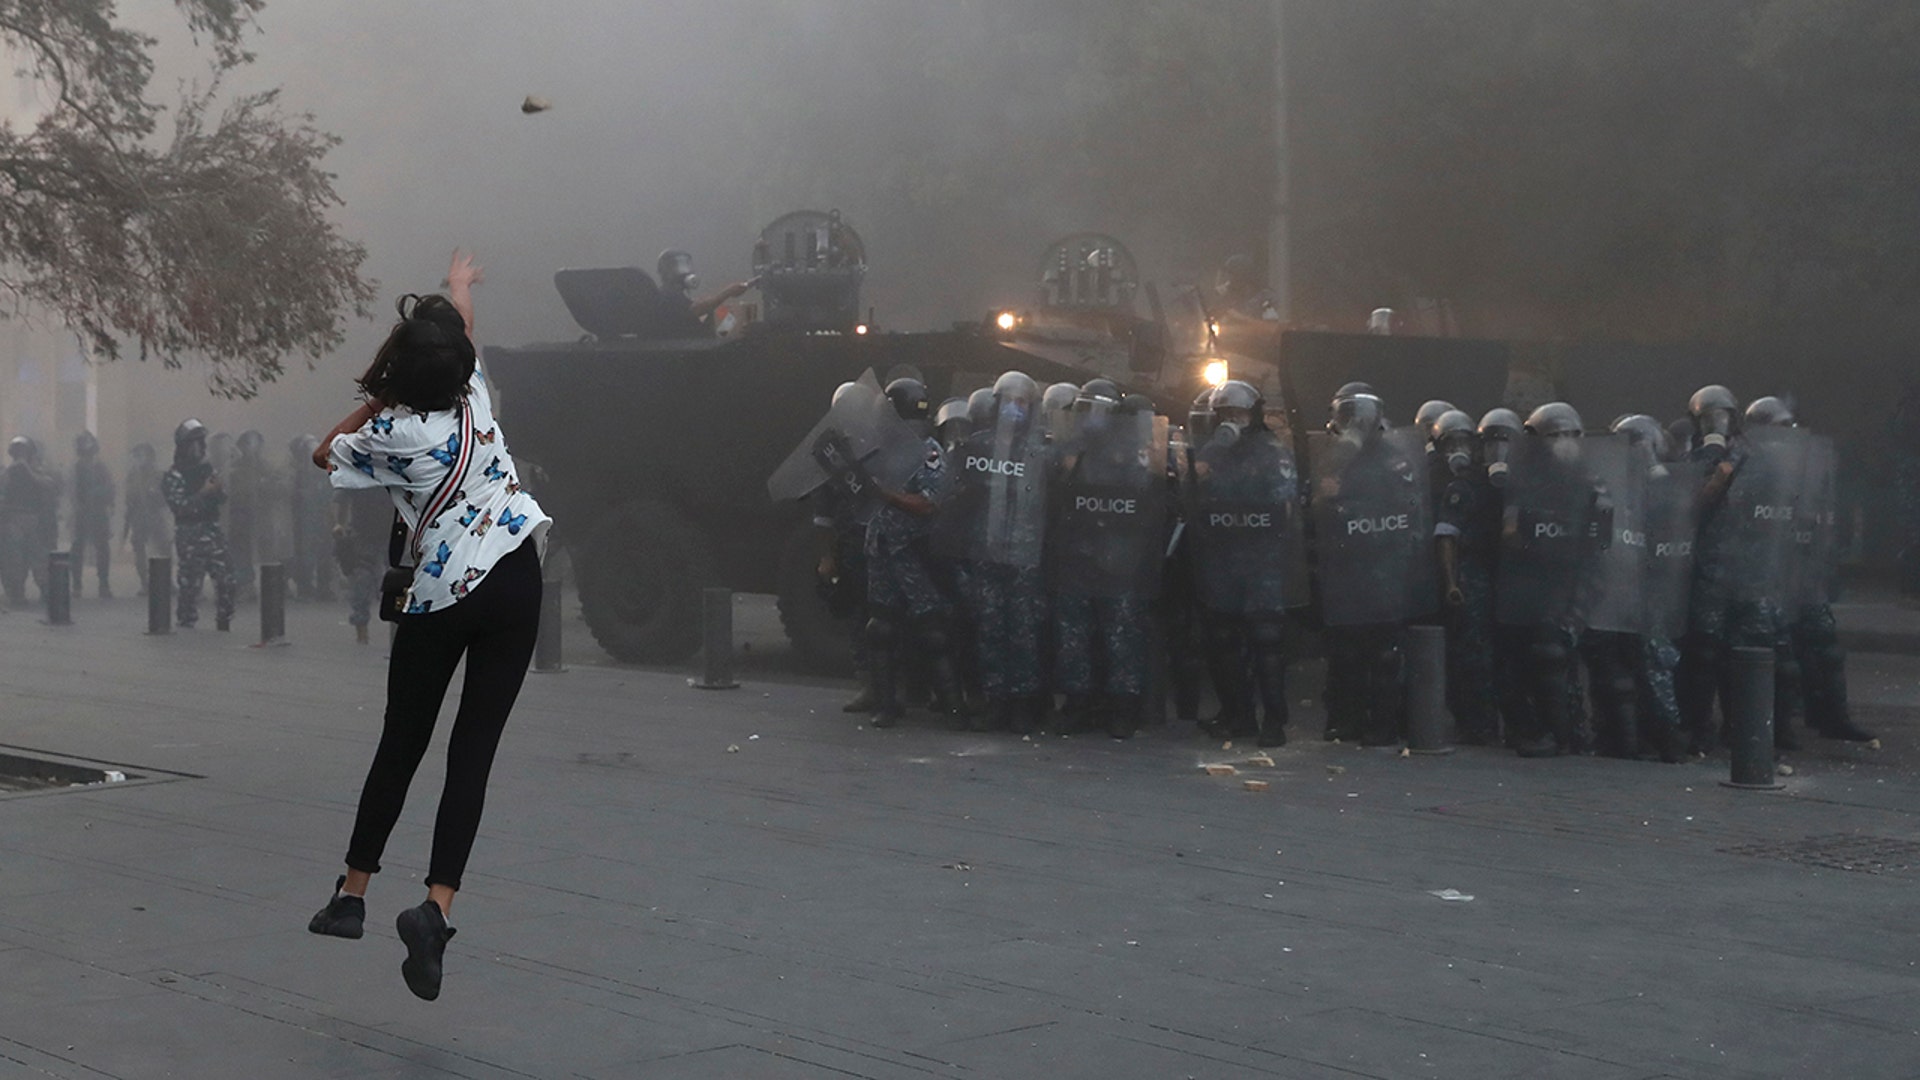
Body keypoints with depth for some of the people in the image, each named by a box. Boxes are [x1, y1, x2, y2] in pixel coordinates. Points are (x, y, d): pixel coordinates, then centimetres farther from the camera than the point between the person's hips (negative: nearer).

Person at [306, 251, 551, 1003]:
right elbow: (461, 323, 23)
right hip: (515, 581, 2)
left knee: (401, 743, 14)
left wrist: (372, 401, 12)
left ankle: (352, 892, 23)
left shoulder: (394, 433, -11)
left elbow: (323, 456, 10)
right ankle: (437, 904, -16)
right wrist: (460, 283, 43)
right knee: (473, 751, -2)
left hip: (440, 599, -2)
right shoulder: (474, 392, 0)